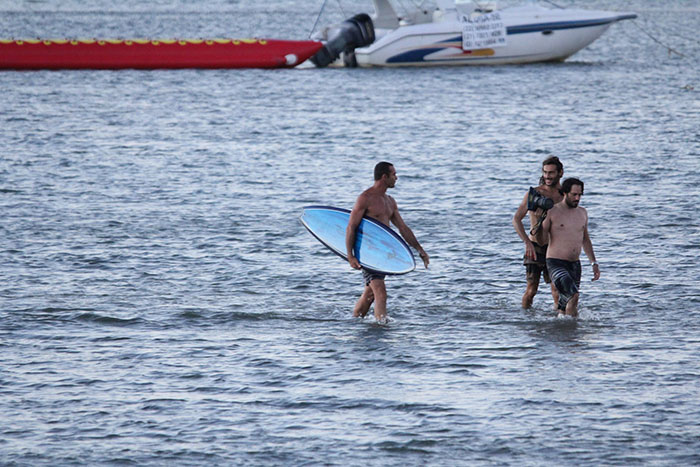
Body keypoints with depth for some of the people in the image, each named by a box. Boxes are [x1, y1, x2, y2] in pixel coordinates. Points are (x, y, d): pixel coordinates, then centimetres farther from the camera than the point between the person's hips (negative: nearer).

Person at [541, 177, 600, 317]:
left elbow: (585, 240, 23)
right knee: (573, 296, -24)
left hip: (575, 264, 6)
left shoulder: (582, 213, 13)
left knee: (565, 307, 4)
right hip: (556, 263, -6)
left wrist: (594, 263, 20)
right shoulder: (552, 212, -5)